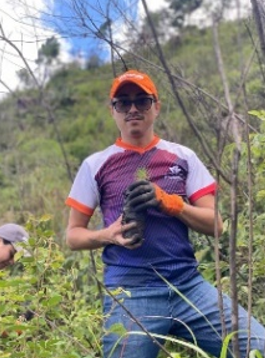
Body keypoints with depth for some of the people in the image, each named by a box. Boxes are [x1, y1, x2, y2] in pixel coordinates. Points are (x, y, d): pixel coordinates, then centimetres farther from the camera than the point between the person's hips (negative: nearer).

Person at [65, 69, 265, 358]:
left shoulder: (182, 157, 10)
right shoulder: (96, 165, 7)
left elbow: (215, 224, 6)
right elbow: (73, 235, 10)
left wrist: (167, 201, -10)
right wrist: (110, 234, -11)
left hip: (189, 285, 2)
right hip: (130, 292, -1)